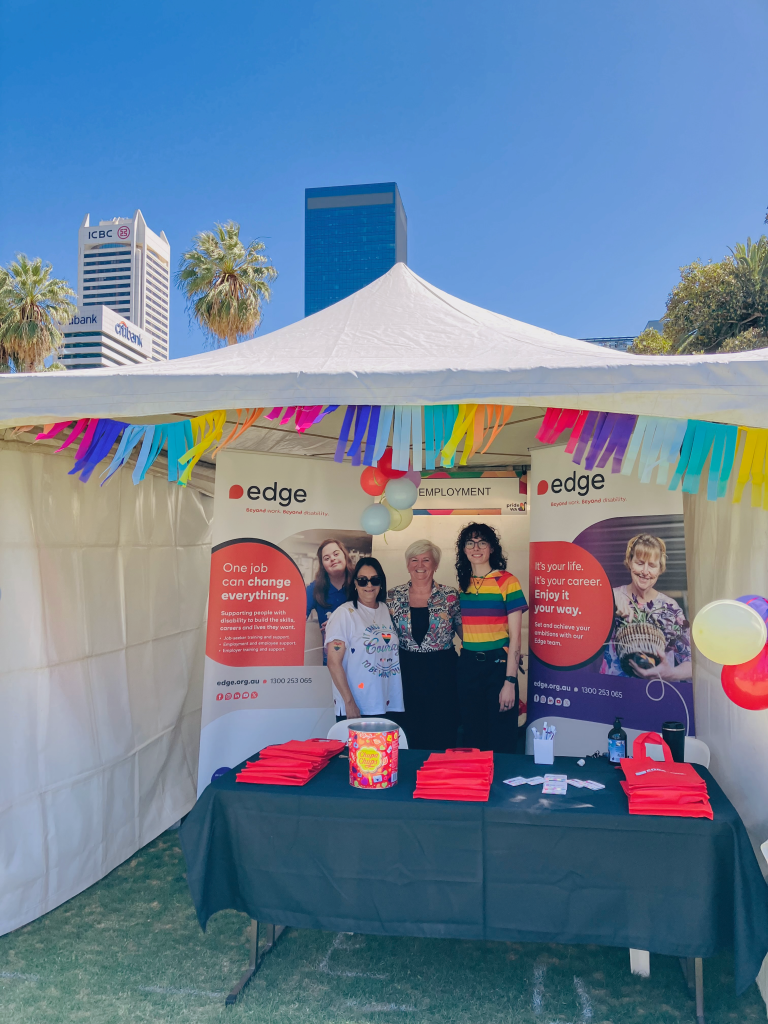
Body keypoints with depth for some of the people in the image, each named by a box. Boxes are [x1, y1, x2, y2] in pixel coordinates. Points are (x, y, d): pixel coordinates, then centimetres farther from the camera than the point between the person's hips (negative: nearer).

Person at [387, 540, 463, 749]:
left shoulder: (450, 596, -2)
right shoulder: (394, 597, 2)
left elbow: (464, 630, 2)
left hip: (442, 672, -1)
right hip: (407, 672, 1)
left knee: (442, 736, 4)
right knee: (409, 733, 7)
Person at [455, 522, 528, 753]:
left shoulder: (507, 581, -8)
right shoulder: (463, 584, 7)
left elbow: (515, 636, -10)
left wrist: (510, 681, -15)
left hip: (498, 665, -5)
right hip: (468, 666, 5)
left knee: (501, 742, 5)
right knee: (472, 738, 15)